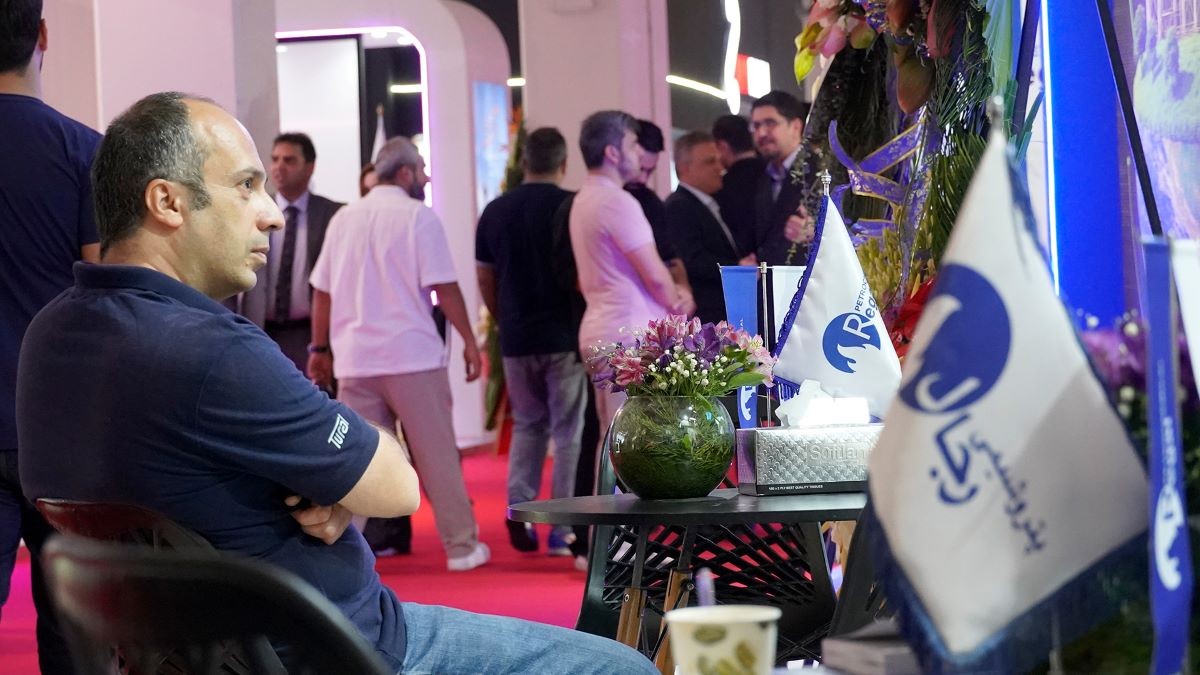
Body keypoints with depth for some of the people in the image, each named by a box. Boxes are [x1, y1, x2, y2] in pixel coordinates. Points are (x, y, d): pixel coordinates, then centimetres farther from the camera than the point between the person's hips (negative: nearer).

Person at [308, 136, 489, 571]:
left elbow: (322, 290, 11)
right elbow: (444, 287, -10)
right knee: (437, 454, 3)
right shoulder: (417, 216, -5)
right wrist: (469, 341, -3)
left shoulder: (344, 219, 11)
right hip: (412, 355, -4)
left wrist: (320, 348, 18)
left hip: (355, 358, 5)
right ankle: (461, 547, 9)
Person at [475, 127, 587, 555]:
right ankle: (562, 530, 2)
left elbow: (484, 279, 10)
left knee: (527, 425, 18)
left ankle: (519, 509, 2)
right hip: (566, 335, -4)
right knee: (567, 431, 2)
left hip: (516, 339, 4)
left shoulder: (495, 211, 5)